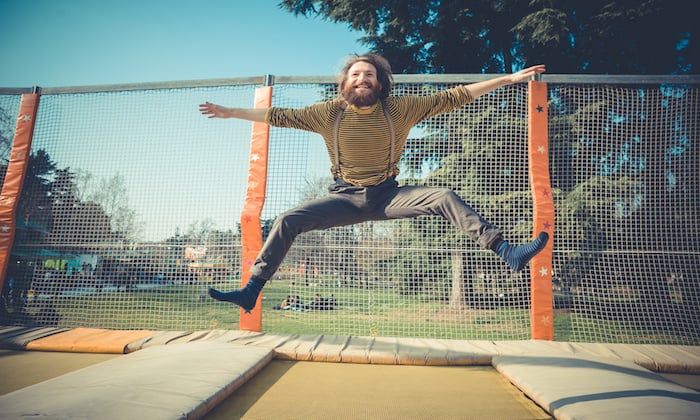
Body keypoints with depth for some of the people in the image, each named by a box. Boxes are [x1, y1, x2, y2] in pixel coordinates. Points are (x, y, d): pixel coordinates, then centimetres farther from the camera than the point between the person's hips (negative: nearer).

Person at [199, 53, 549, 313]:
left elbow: (452, 98, -1)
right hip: (345, 198, 1)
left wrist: (508, 79, -1)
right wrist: (230, 112, 9)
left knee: (445, 198, -21)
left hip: (388, 195, 0)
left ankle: (507, 253, -20)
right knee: (288, 221, -15)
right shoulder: (329, 112, 0)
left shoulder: (399, 109, -2)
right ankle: (251, 292, -5)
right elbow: (280, 116, 6)